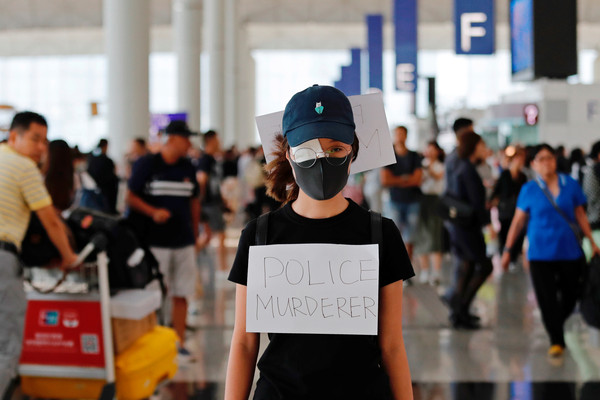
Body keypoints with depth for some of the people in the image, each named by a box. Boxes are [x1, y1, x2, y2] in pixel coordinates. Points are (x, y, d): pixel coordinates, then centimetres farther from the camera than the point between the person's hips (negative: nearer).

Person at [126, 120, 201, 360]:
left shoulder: (188, 168, 12)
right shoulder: (146, 164, -3)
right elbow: (131, 197, -4)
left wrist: (195, 234, 17)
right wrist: (153, 212, -20)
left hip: (183, 242, 5)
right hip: (154, 243, -5)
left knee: (181, 294, 6)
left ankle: (179, 344, 14)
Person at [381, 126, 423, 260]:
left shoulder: (414, 156, 6)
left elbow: (417, 180, -4)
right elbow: (385, 180, -5)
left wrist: (395, 180, -5)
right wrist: (405, 179, -5)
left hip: (413, 201, 1)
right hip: (396, 200, 0)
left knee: (409, 239, 0)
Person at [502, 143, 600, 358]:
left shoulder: (571, 185, 1)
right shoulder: (528, 190, -2)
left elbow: (580, 214, 9)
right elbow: (518, 221, 3)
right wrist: (507, 249, 2)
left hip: (570, 251, 2)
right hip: (540, 254, -1)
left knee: (570, 296, 9)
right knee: (547, 299, -2)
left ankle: (557, 324, 38)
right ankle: (556, 340, 11)